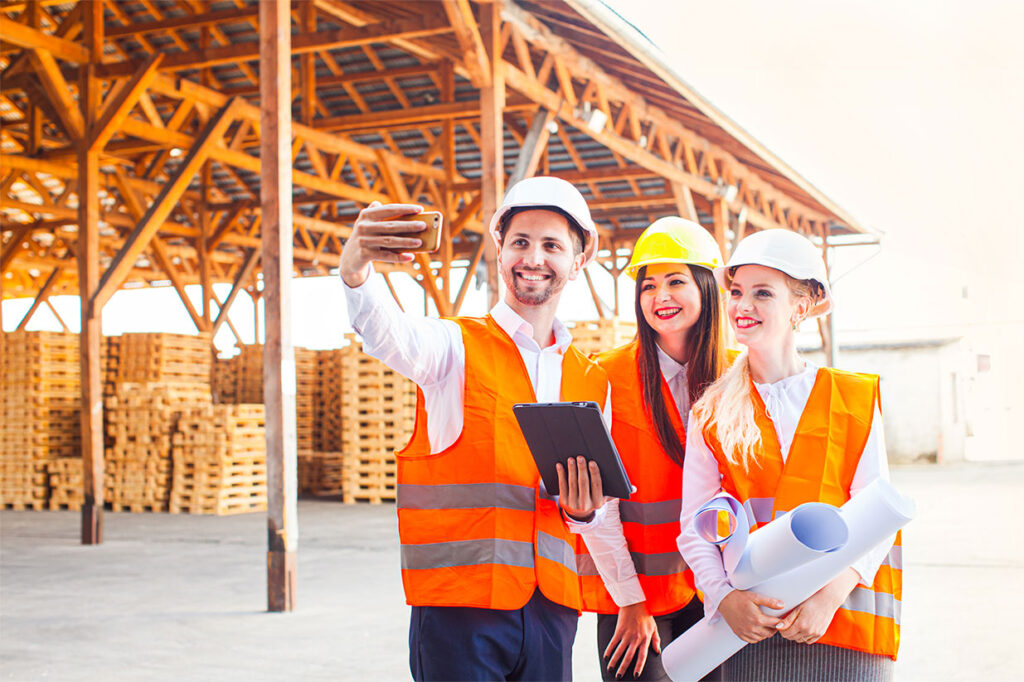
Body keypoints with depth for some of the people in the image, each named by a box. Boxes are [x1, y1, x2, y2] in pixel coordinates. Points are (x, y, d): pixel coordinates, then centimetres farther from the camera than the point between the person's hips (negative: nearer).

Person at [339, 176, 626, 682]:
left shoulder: (593, 382, 14)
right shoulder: (457, 347, 0)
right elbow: (389, 336, -23)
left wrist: (583, 506, -7)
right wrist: (355, 268, -45)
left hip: (551, 608, 5)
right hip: (459, 601, -4)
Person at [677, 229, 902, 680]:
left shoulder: (855, 399, 5)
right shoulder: (710, 414, 7)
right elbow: (694, 527, 4)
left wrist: (830, 596, -14)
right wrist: (724, 597, -13)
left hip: (845, 621, 0)